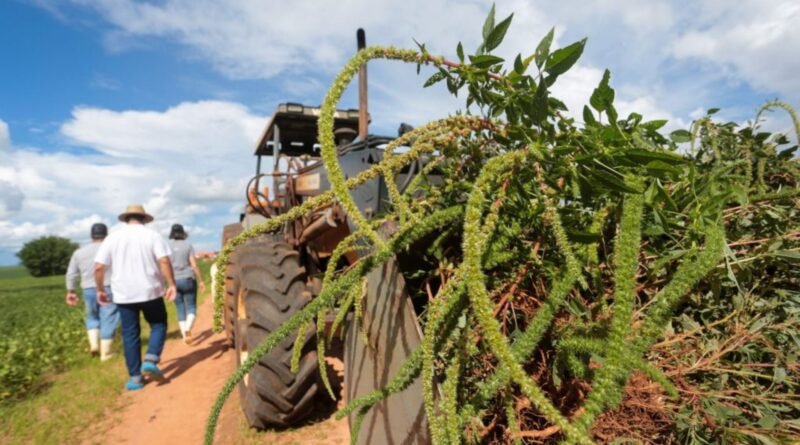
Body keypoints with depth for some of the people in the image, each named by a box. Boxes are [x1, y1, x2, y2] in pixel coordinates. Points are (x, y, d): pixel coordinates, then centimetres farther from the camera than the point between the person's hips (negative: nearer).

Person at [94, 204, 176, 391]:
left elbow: (98, 267, 0)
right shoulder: (153, 235, -3)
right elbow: (164, 261, -14)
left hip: (124, 295, 2)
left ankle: (135, 377, 13)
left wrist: (100, 290, 12)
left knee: (130, 334, 10)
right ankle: (150, 361, -4)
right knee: (158, 325, 15)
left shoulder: (112, 237, 4)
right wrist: (171, 284, -7)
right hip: (150, 291, -2)